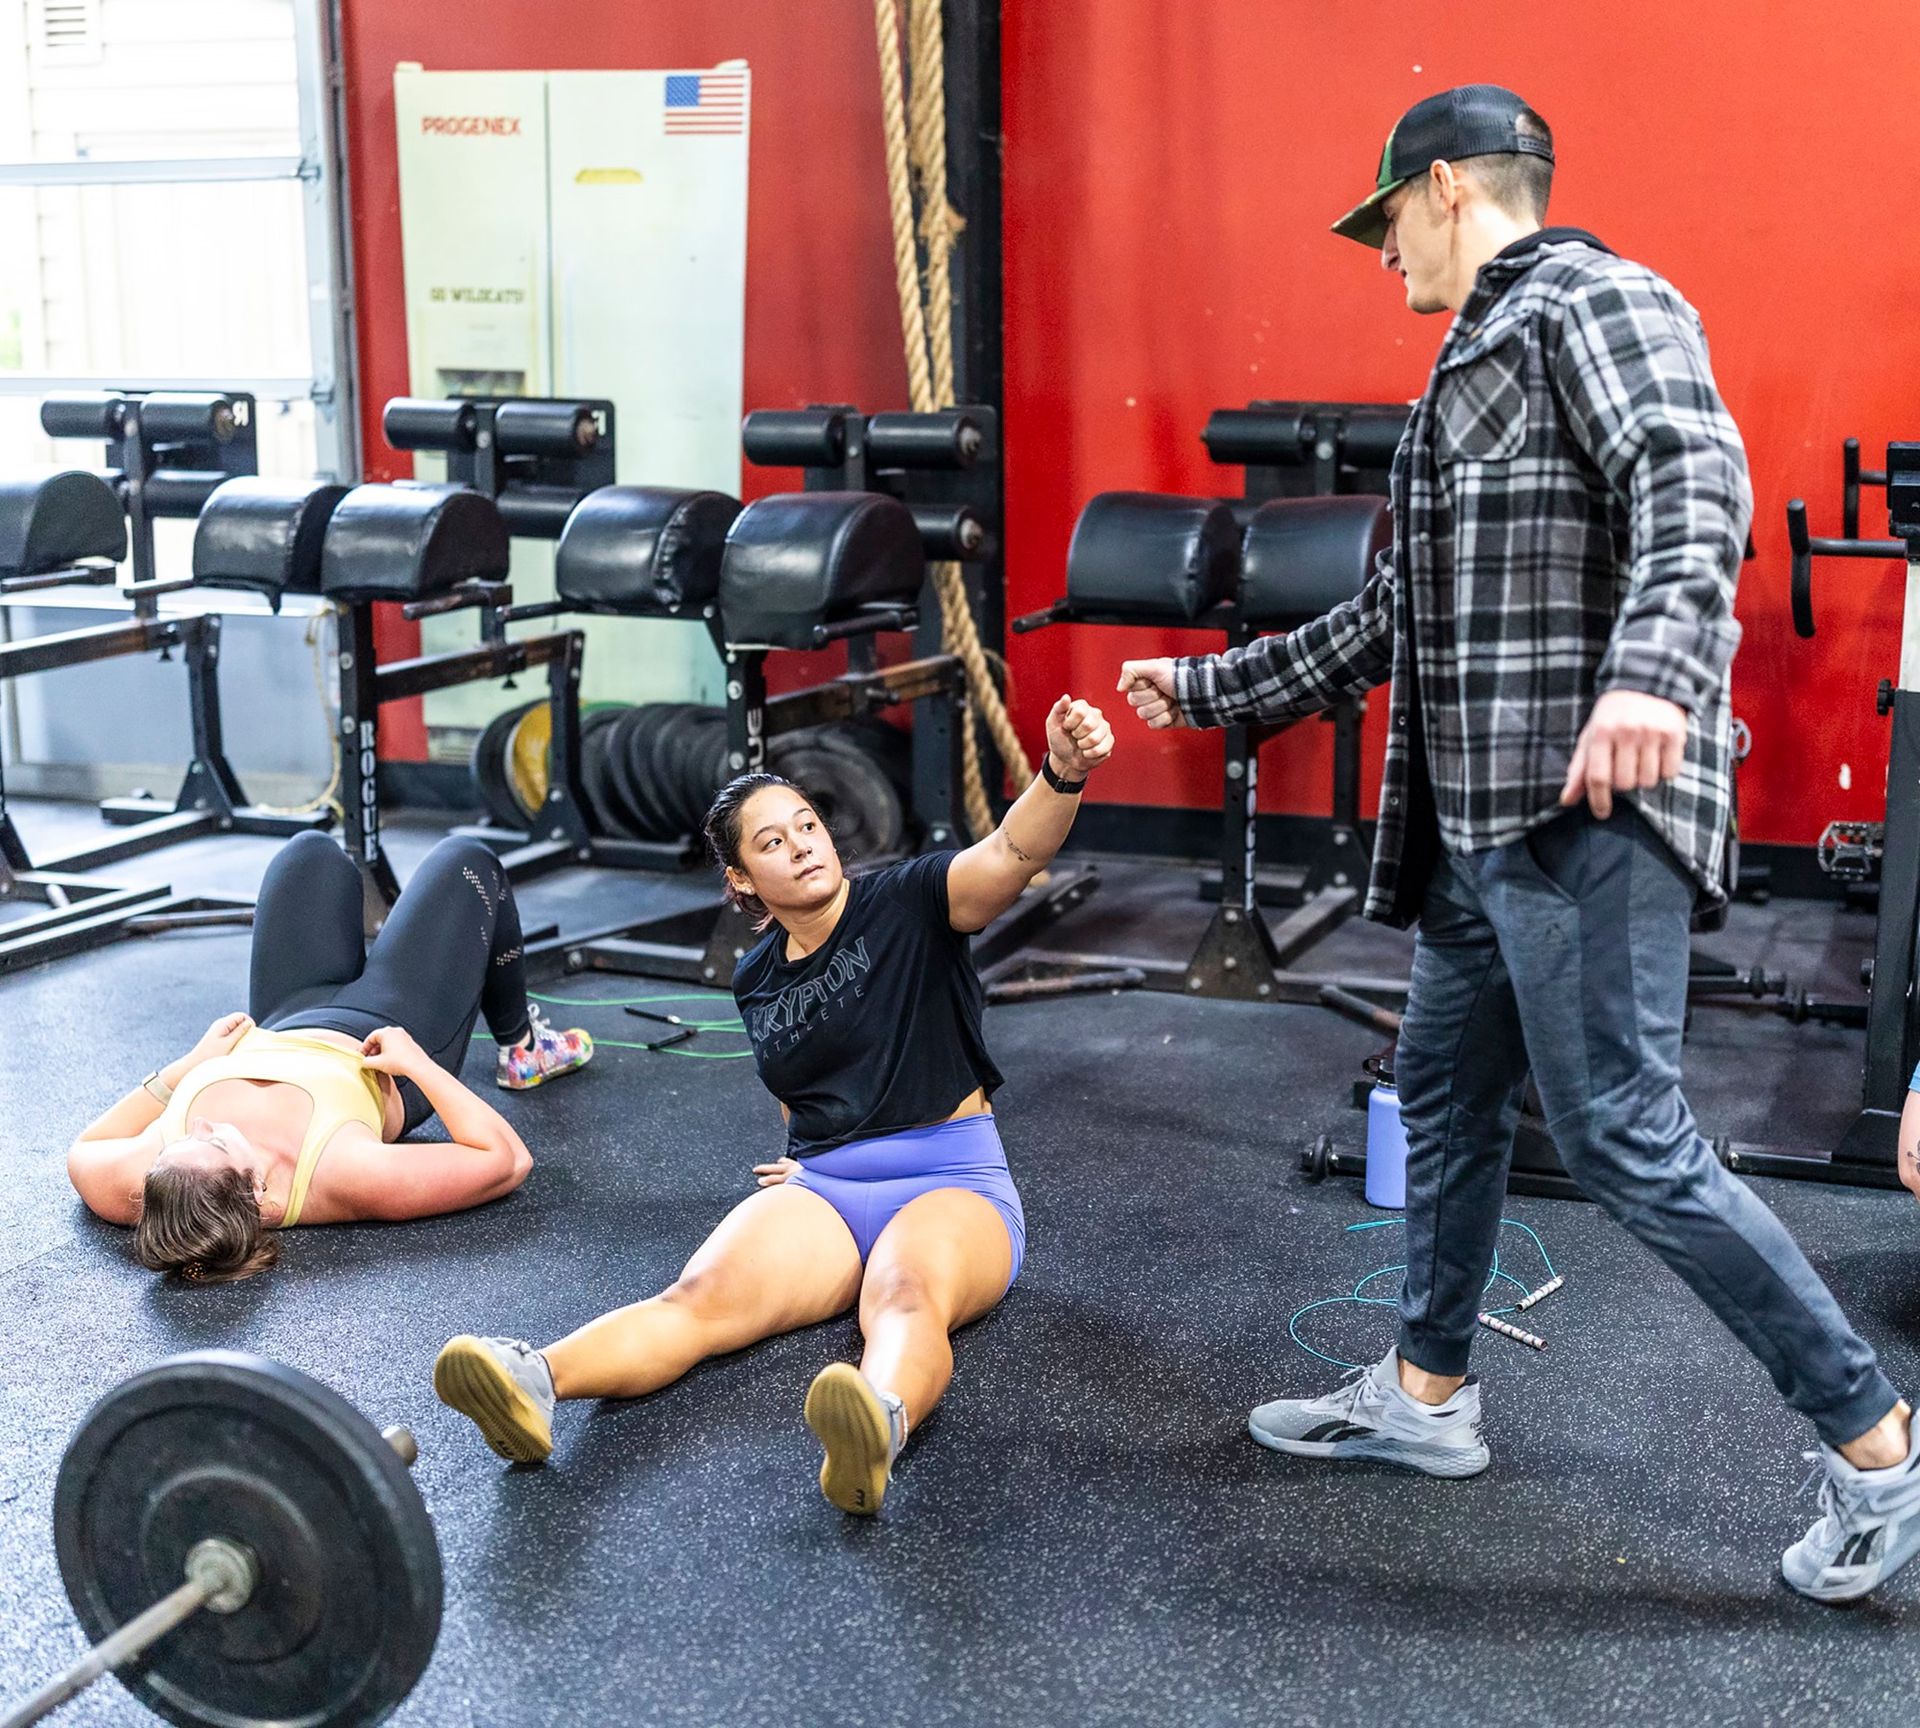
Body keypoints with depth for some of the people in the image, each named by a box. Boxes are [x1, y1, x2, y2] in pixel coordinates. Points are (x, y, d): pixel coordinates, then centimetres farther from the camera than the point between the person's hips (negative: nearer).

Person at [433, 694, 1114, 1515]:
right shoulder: (756, 979, 12)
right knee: (702, 1295, -26)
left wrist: (1062, 770, -43)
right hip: (821, 1188, 4)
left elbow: (1012, 854, -24)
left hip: (953, 1181, -4)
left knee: (906, 1295, -39)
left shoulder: (908, 902, -3)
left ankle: (880, 1422, -72)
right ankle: (532, 1382, -53)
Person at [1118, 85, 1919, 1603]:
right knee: (1447, 1093, 16)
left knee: (1626, 1138, -10)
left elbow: (1694, 479, -25)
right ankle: (1425, 1395, 32)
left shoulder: (1591, 301, -5)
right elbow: (1392, 617, 29)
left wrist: (1652, 671, -42)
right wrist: (1209, 691, 33)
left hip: (1585, 809, -10)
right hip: (1482, 818, 10)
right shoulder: (1476, 363, 25)